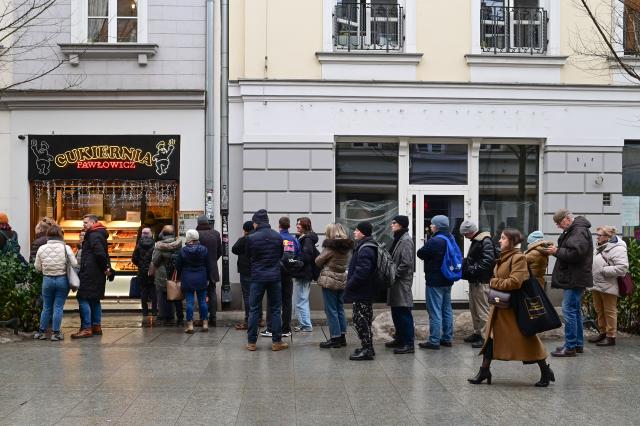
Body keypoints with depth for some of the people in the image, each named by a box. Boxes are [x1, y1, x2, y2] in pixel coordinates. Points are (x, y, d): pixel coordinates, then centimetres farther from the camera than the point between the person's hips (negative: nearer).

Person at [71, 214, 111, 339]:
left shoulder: (93, 235, -13)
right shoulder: (99, 235, 19)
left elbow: (100, 253, -25)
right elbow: (102, 254, 20)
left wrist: (105, 268, -15)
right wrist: (107, 268, 12)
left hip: (90, 273, -10)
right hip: (97, 274, 10)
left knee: (83, 299, -8)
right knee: (94, 300, 15)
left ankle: (86, 328, -9)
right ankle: (96, 326, 20)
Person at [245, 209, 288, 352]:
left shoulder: (251, 238, -10)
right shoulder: (278, 237, -1)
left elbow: (248, 255, 5)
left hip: (257, 277, -2)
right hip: (274, 277, 2)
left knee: (254, 310, 7)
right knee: (275, 310, 8)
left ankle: (251, 342, 9)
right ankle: (277, 341, 9)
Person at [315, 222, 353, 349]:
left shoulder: (330, 246, -15)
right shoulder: (347, 246, 7)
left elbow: (318, 261, -8)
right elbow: (345, 263, 10)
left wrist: (324, 266, 12)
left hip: (330, 280, -7)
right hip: (342, 280, 7)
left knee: (331, 310, 0)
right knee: (340, 308, 15)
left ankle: (335, 338, 3)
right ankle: (342, 337, 19)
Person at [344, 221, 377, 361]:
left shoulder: (365, 249, -20)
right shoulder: (365, 246, 14)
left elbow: (362, 271, -27)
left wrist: (350, 285, -19)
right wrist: (350, 275, 14)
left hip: (361, 292, -11)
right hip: (364, 291, 11)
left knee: (361, 320, -5)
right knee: (364, 320, 16)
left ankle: (367, 350, 1)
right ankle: (367, 347, 25)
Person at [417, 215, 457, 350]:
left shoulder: (434, 241, -21)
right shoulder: (450, 239, 9)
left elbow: (421, 254, -13)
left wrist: (425, 245, 8)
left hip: (435, 282, -9)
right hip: (447, 281, 9)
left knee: (435, 311, -4)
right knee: (447, 310, 15)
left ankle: (434, 341, -1)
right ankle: (447, 338, 22)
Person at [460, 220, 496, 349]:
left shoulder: (486, 241, -14)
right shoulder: (476, 241, 17)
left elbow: (488, 261, -23)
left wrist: (474, 270, -22)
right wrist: (464, 263, 7)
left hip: (482, 281, -10)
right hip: (474, 280, 10)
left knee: (482, 310, -6)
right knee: (474, 308, 17)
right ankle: (477, 332, 28)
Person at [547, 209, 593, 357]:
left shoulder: (579, 231, -16)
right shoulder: (573, 231, 17)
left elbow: (575, 253, -27)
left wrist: (557, 251, -15)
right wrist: (557, 250, 4)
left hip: (574, 279, -11)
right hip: (573, 278, 11)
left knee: (569, 311, -9)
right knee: (576, 311, 16)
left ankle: (570, 347, -4)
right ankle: (578, 344, 24)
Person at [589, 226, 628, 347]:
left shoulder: (617, 248, -13)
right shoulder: (600, 248, 16)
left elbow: (623, 268, -22)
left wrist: (604, 270, -20)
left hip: (608, 287, -9)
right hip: (596, 286, 9)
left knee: (609, 312, 0)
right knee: (599, 311, 15)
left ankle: (611, 337, 7)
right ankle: (603, 333, 27)